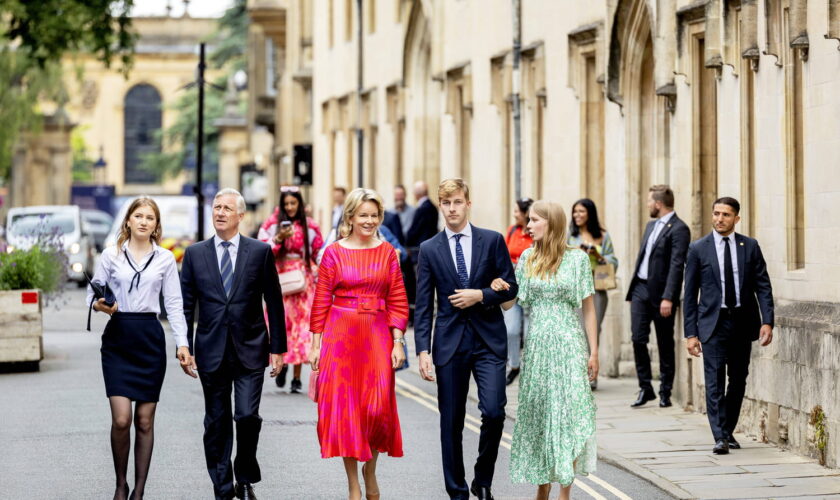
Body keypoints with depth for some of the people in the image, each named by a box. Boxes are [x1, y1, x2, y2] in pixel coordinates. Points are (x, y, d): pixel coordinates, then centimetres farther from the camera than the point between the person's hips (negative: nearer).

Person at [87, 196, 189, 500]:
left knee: (145, 420, 2)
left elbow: (174, 303, 6)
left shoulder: (165, 259, 6)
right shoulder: (111, 255, 4)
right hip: (117, 340, -1)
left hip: (150, 338, 1)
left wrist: (182, 342, -2)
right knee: (121, 419, -11)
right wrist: (99, 305, -14)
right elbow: (93, 293, 9)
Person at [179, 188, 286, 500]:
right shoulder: (195, 254, 6)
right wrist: (184, 346, -1)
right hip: (211, 352, 2)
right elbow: (186, 304, 7)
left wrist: (277, 347, 0)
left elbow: (274, 302, 3)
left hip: (249, 349, -2)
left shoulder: (260, 252, 2)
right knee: (216, 423, 5)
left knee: (247, 416, -10)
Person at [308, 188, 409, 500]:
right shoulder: (334, 253, 1)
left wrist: (397, 342, -3)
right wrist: (316, 345, -1)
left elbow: (398, 301, 4)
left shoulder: (387, 252, 5)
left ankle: (370, 470, 20)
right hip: (340, 335, -1)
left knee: (378, 407, -6)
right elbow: (321, 301, 2)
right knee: (345, 407, 1)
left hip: (377, 336, 1)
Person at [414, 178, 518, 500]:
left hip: (489, 340, -1)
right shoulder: (429, 250, 5)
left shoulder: (492, 241, 4)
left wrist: (481, 295, -12)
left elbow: (510, 287, 5)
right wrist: (423, 350, -6)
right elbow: (423, 305, 2)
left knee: (494, 412, -12)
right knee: (451, 422, 3)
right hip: (450, 343, 1)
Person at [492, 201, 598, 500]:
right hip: (537, 344, 4)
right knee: (537, 414, 6)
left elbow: (588, 308, 0)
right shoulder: (527, 259, 7)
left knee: (567, 414, -5)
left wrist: (593, 352, -4)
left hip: (568, 345, -3)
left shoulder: (577, 259, -2)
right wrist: (499, 289, -10)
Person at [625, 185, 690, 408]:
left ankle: (665, 392, 11)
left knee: (665, 344, 3)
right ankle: (645, 388, 7)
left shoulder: (679, 229, -11)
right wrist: (633, 288, 17)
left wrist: (668, 298, -24)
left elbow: (676, 266, -18)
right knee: (638, 339, -1)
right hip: (640, 289, 7)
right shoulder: (651, 226, 16)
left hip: (661, 293, -7)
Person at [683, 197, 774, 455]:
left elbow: (763, 286, 4)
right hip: (713, 323, -2)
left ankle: (728, 431, 22)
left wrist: (767, 321, -9)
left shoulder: (750, 247, 5)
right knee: (714, 382, -10)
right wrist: (691, 333, -2)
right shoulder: (698, 249, 1)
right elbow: (690, 293, 2)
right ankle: (720, 438, -12)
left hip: (743, 322, 2)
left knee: (738, 381, 8)